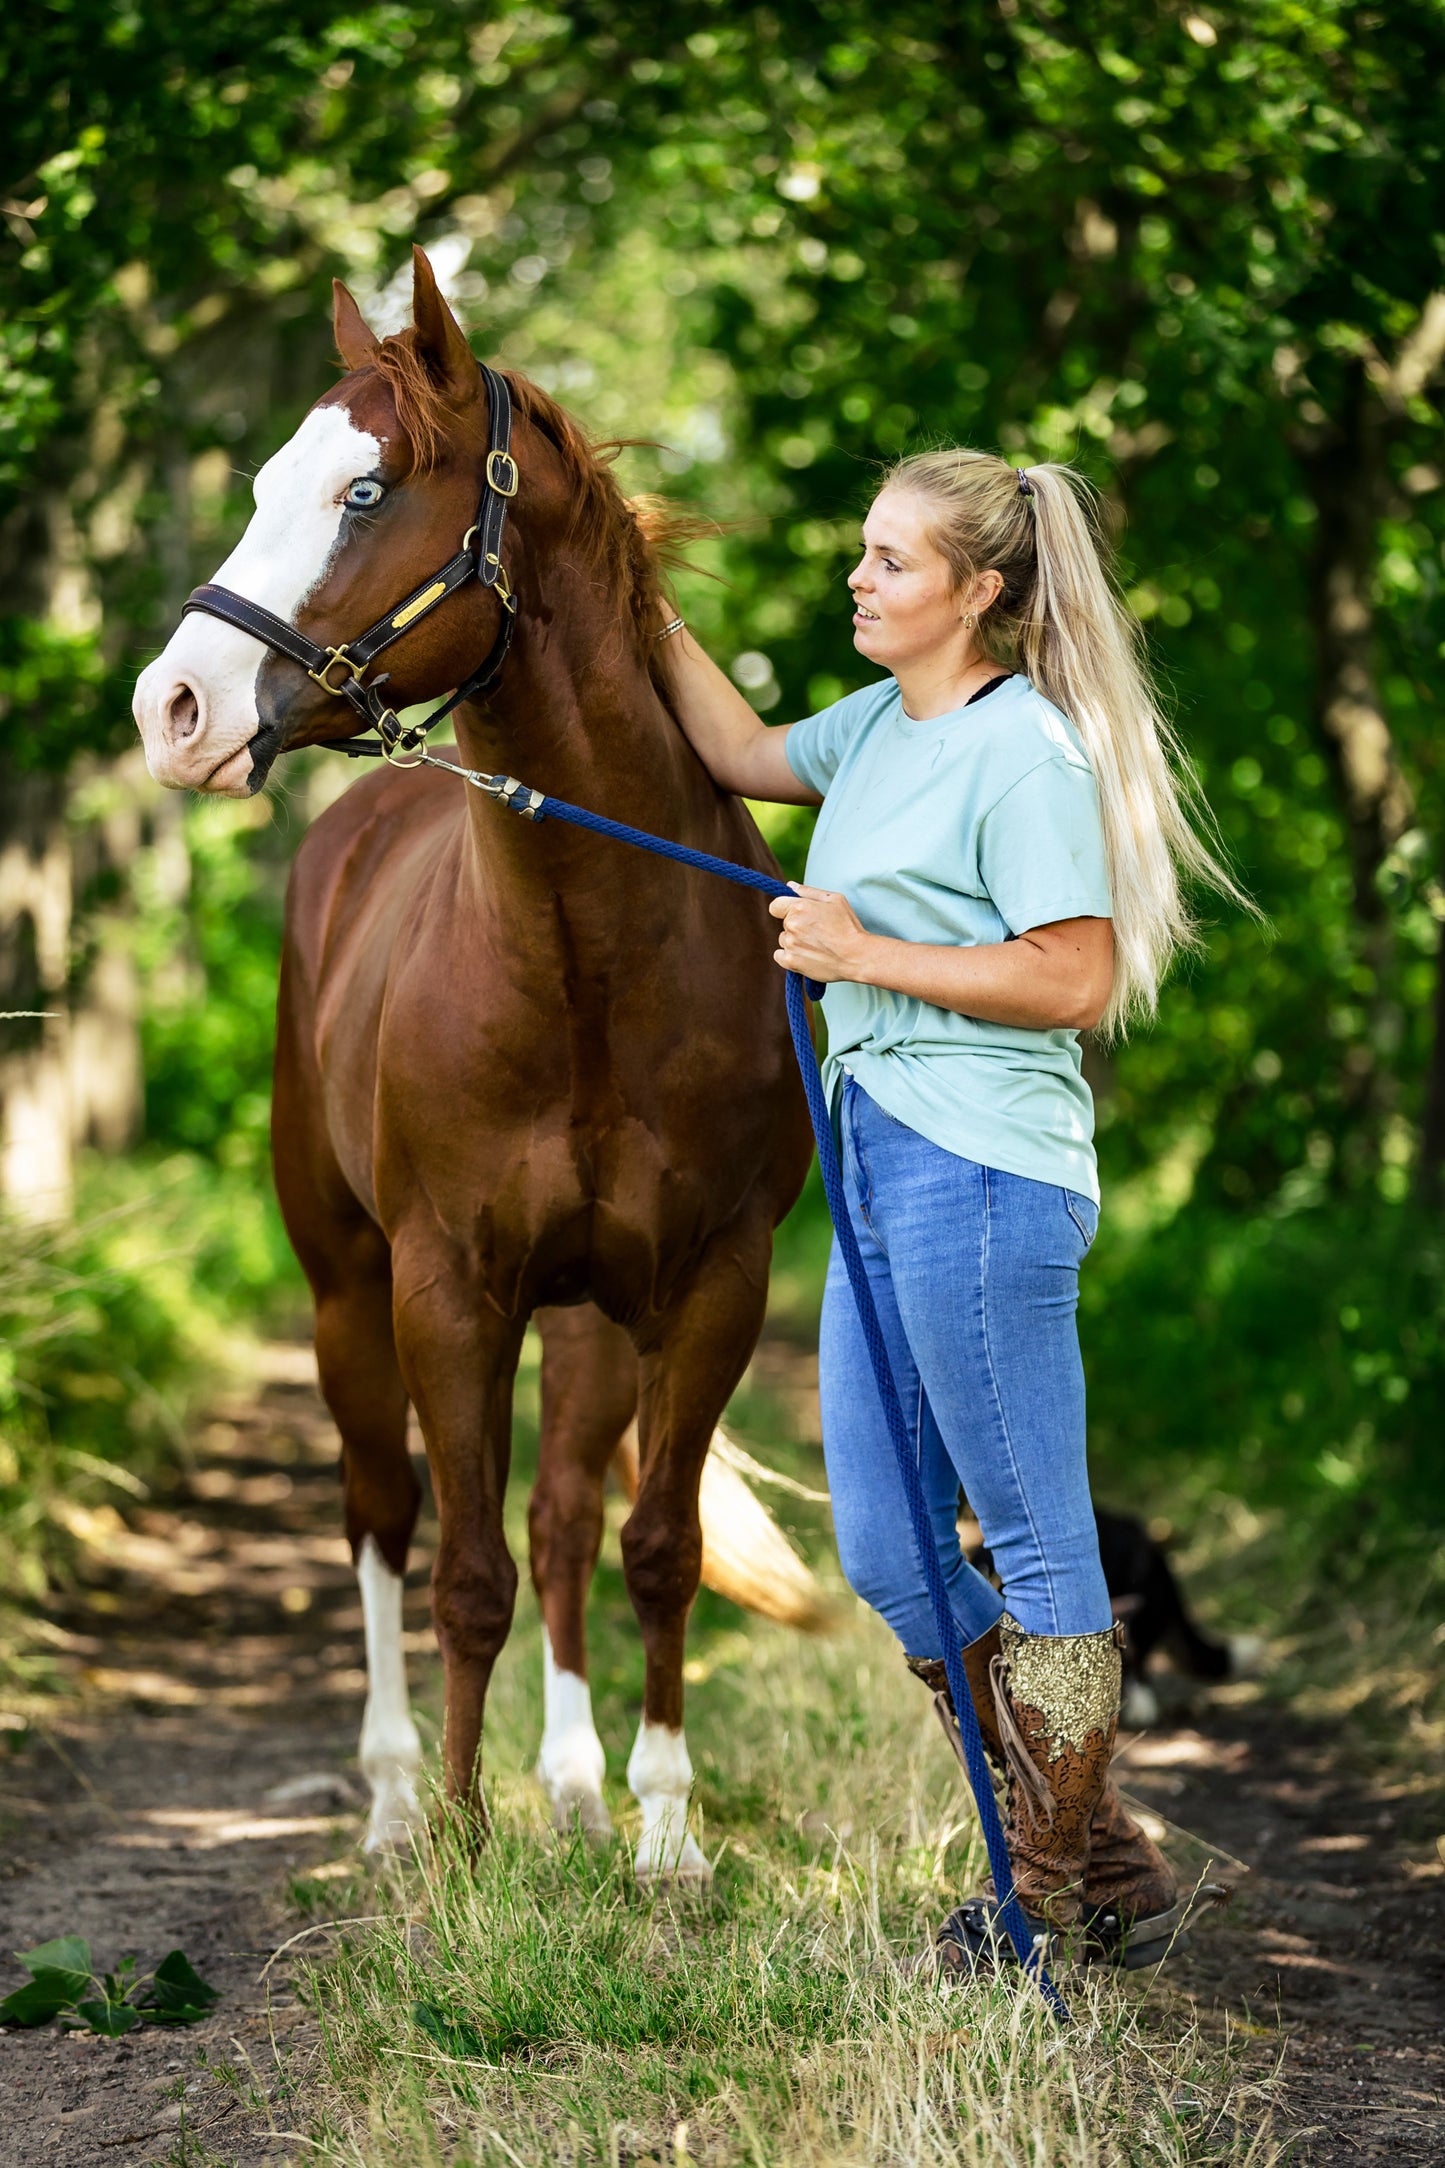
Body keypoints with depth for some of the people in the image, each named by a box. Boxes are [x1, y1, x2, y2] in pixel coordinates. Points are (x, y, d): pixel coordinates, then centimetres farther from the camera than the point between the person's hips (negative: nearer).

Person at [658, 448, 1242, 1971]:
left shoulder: (1024, 753, -13)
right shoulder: (883, 721, 13)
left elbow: (1075, 983, -19)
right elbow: (744, 756, 31)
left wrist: (864, 954, -15)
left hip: (983, 1172, -10)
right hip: (884, 1162, 10)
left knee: (1038, 1552, 2)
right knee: (886, 1555, 11)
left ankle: (1048, 1899, 13)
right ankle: (1108, 1866, 21)